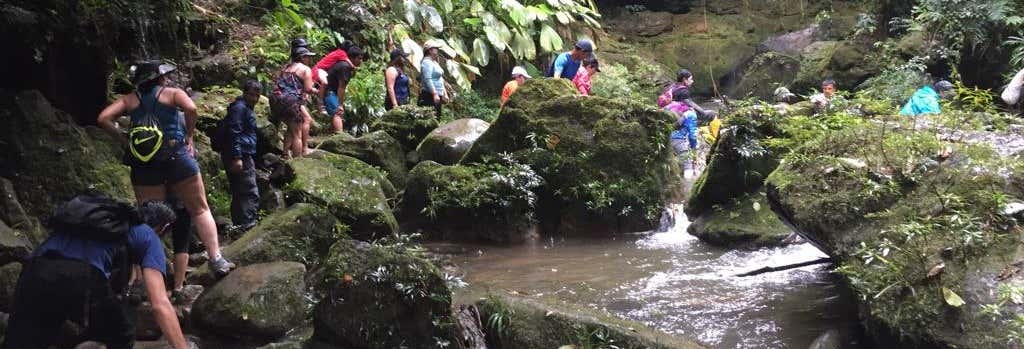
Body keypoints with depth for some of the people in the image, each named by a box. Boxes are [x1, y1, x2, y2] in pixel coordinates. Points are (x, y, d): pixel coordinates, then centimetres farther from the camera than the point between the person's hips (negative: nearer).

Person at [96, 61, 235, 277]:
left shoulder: (129, 100, 12)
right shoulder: (172, 94, 5)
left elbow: (103, 118, 0)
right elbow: (191, 109, -15)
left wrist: (124, 140, 7)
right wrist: (189, 136, -3)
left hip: (143, 165, 3)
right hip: (177, 157, -3)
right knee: (200, 210, 6)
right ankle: (216, 260, -1)